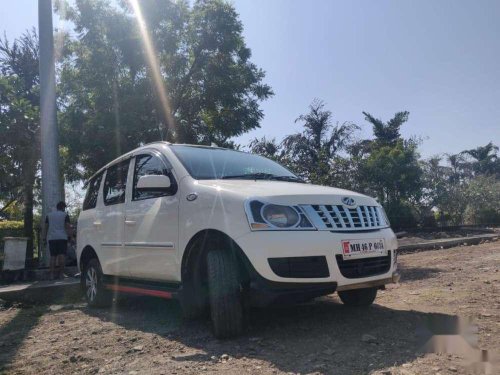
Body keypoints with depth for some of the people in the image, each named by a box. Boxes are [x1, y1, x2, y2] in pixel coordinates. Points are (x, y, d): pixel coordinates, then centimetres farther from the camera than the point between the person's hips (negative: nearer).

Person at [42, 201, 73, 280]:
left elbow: (46, 228, 13)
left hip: (51, 238, 4)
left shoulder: (49, 215, 16)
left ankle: (52, 275, -1)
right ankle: (61, 273, -12)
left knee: (53, 256, 4)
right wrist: (70, 236, -3)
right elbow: (68, 227, -5)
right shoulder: (65, 215, 4)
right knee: (62, 255, -6)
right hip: (62, 238, -4)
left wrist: (44, 238, 14)